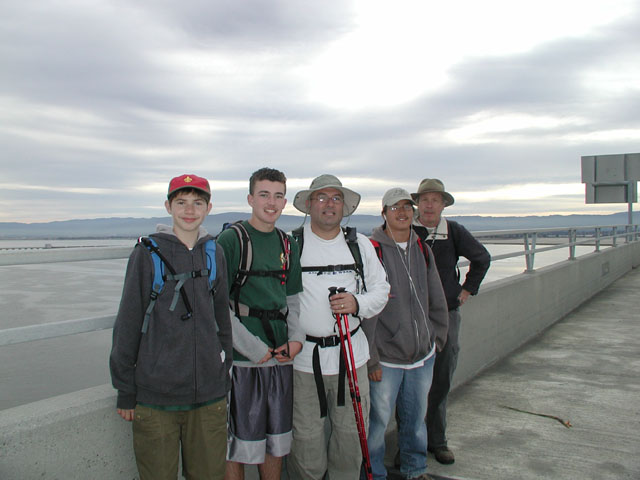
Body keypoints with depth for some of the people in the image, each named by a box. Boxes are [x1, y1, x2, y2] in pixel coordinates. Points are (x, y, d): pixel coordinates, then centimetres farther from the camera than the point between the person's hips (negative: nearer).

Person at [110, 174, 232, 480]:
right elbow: (128, 323, -1)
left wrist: (225, 372, 13)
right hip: (154, 396, -3)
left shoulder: (214, 253, 6)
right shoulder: (147, 252, -4)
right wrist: (125, 391, 0)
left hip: (209, 396, 3)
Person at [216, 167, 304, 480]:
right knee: (237, 446, 4)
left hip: (281, 357, 6)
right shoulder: (231, 240, -8)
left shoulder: (287, 245, 11)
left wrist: (296, 337, 0)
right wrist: (253, 348, -15)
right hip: (241, 360, -5)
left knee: (277, 441, 16)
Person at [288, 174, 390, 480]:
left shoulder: (360, 244, 9)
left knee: (351, 438, 12)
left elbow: (381, 290, 12)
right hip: (304, 357, -2)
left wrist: (358, 303, -9)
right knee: (306, 442, 4)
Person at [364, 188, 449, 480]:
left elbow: (437, 299, 18)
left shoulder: (422, 250, 8)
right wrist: (371, 357, -13)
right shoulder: (373, 250, -11)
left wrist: (438, 338, 15)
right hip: (385, 357, -5)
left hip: (423, 354, 6)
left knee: (416, 417, 18)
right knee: (377, 420, 2)